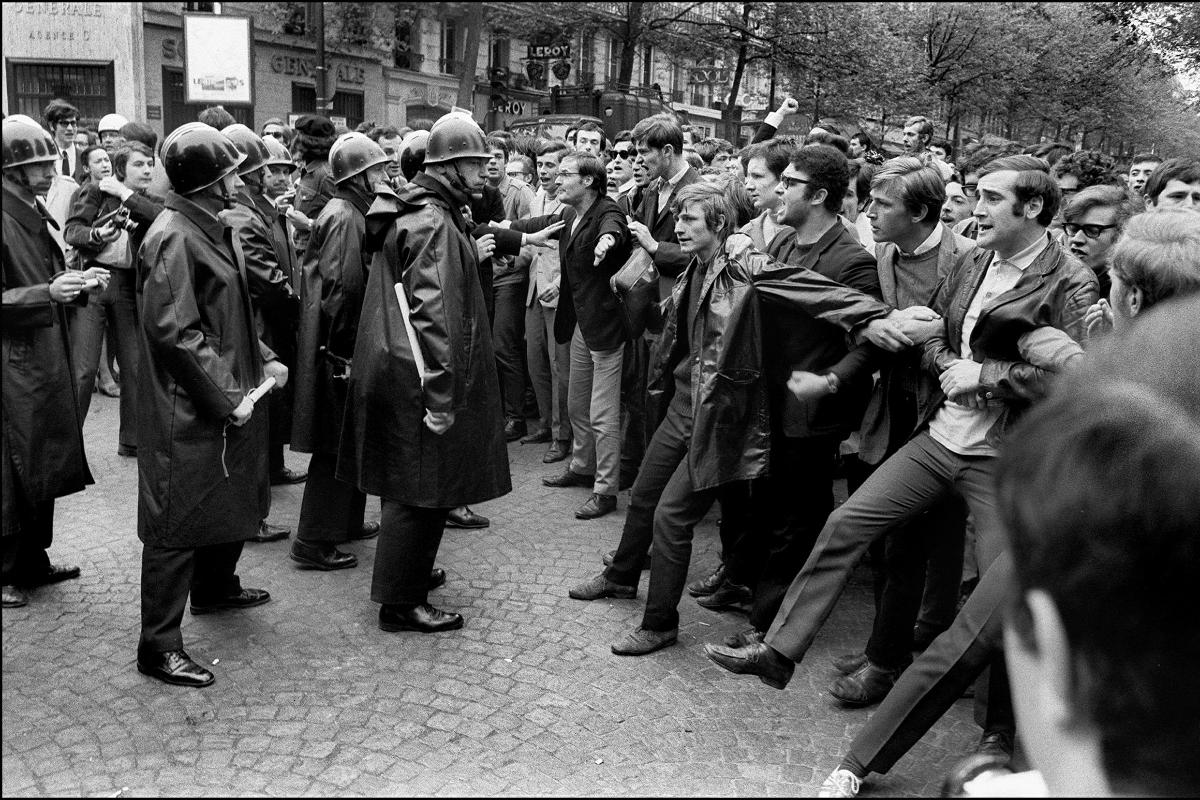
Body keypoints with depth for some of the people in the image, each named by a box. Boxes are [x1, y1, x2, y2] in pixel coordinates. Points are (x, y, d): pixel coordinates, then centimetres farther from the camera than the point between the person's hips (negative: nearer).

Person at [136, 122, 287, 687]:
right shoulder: (174, 238, -19)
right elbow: (175, 332, -24)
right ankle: (159, 645, 8)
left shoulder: (214, 228, 12)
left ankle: (215, 587, 46)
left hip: (231, 399, 10)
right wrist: (226, 398, -22)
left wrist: (262, 360, 8)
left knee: (236, 499, 23)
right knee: (178, 519, -2)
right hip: (189, 411, -10)